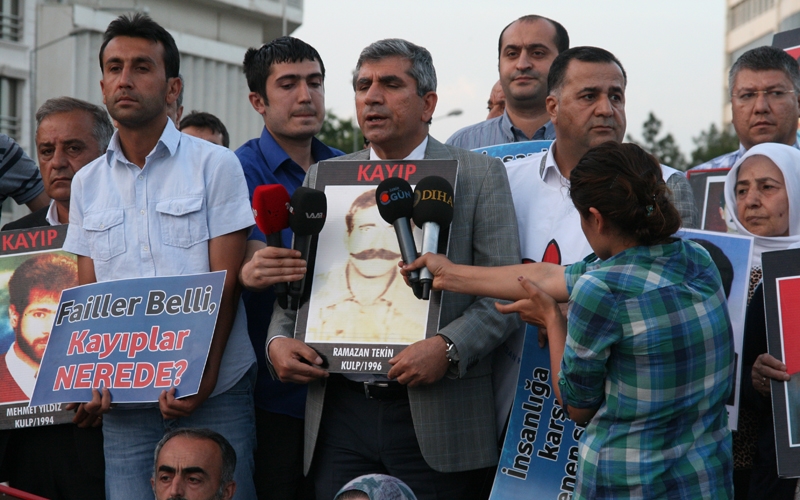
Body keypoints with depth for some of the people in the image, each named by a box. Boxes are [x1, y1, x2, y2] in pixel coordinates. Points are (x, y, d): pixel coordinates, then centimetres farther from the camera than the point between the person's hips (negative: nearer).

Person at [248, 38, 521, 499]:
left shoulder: (480, 176, 3)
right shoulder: (323, 177, 15)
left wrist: (448, 349, -19)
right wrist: (278, 340, -2)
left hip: (435, 422, -3)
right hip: (340, 415, 3)